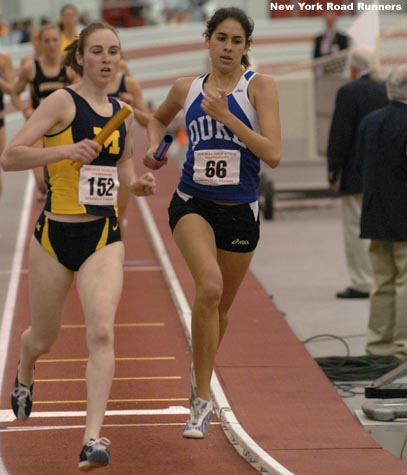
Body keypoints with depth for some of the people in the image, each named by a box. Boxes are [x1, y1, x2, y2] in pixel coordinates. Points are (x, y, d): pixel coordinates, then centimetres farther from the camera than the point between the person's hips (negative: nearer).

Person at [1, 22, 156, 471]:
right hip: (55, 234, -2)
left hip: (104, 236, 3)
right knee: (43, 337, 14)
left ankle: (92, 438, -22)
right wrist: (65, 150, -28)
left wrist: (139, 184, 4)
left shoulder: (122, 112, 9)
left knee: (101, 331, -19)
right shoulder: (62, 102, -8)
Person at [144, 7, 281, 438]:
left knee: (221, 304, 15)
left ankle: (200, 373, 46)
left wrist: (227, 117, -21)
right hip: (193, 203, 0)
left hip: (240, 210, 0)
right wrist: (154, 148, 6)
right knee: (209, 286, -26)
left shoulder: (259, 86, -5)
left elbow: (273, 154, -15)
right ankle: (202, 399, -20)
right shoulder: (187, 88, 3)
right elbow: (158, 119, 26)